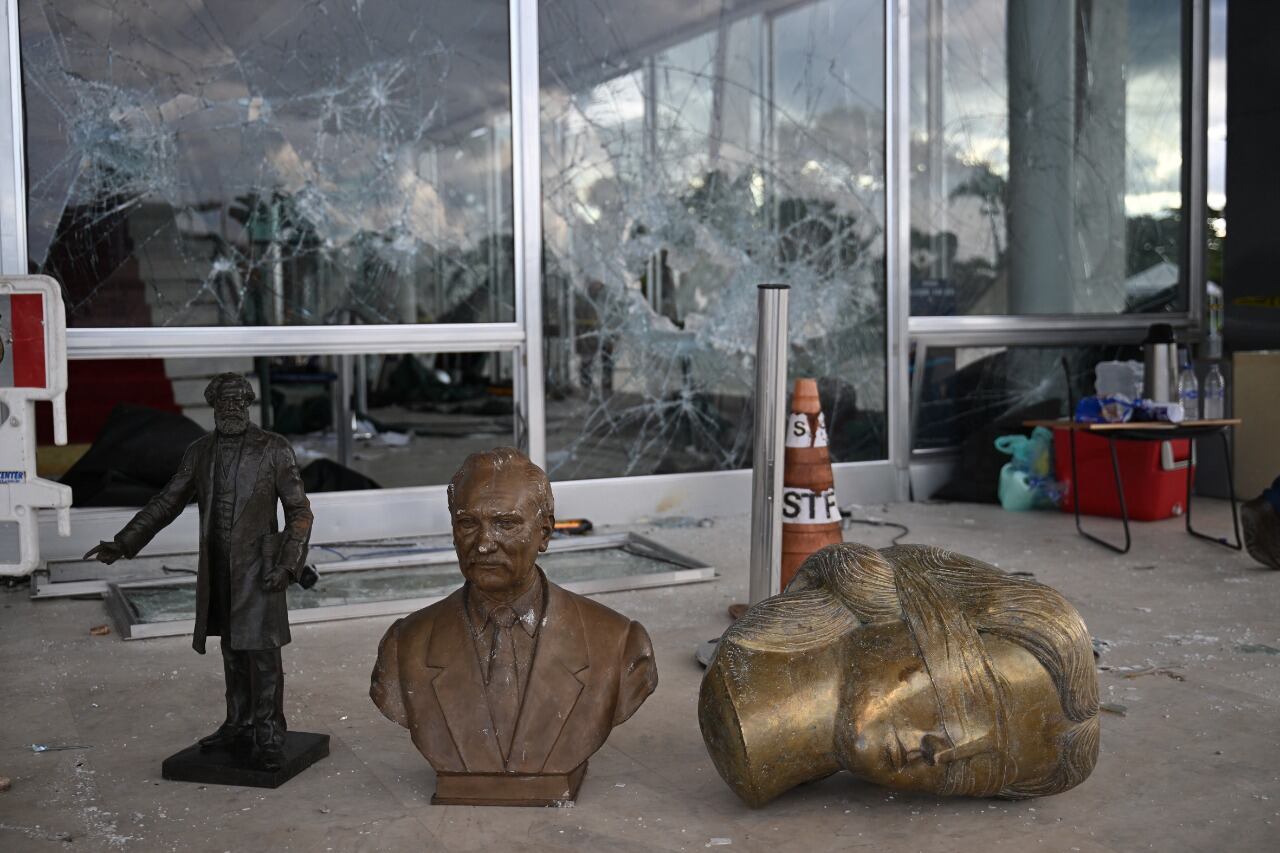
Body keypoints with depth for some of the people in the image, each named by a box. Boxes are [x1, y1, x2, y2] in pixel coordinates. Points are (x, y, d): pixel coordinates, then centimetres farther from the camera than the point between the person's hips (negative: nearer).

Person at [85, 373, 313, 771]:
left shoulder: (274, 448, -9)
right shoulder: (200, 451, 4)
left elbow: (299, 511, -8)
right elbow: (167, 503, 9)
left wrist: (288, 563, -18)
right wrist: (122, 543, 1)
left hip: (258, 567, -5)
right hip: (217, 569, 5)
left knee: (262, 651, -5)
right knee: (233, 648, 12)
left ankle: (267, 738, 3)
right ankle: (240, 726, 24)